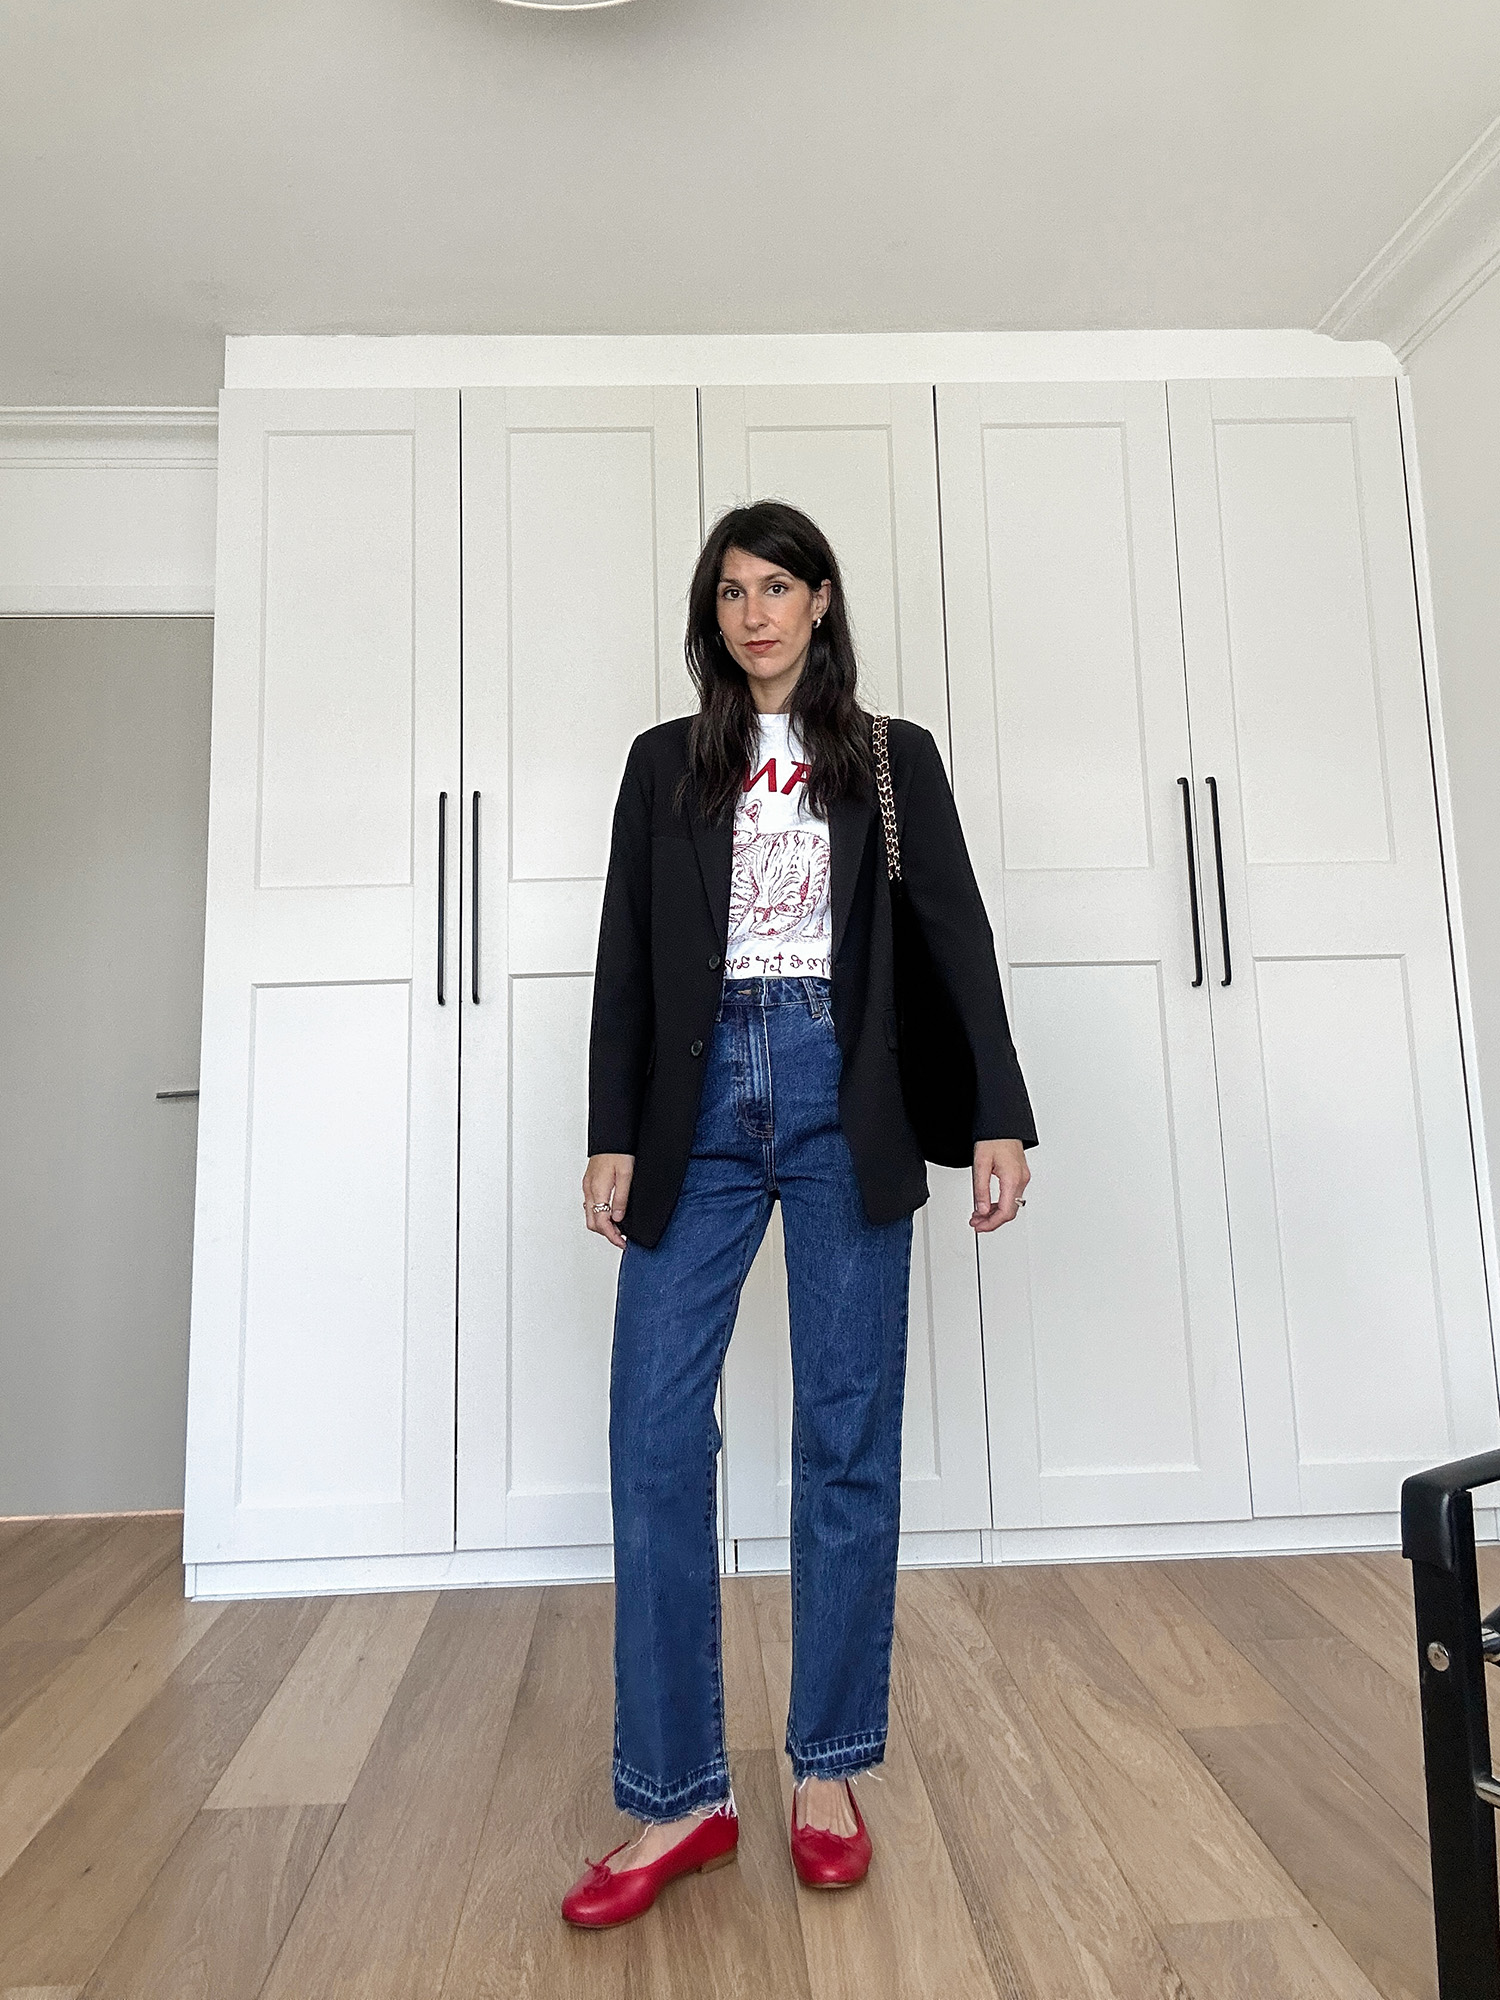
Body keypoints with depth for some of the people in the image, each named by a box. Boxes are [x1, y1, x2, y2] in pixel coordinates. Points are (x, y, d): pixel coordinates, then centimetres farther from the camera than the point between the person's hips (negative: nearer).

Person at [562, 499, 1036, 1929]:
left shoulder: (895, 759, 11)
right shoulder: (666, 763, 13)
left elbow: (958, 938, 5)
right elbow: (626, 956, 8)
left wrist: (999, 1117, -4)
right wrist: (611, 1136, 1)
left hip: (846, 1104, -1)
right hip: (701, 1101, 1)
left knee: (847, 1435, 4)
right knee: (652, 1434, -3)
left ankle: (827, 1772, 23)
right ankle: (679, 1797, 14)